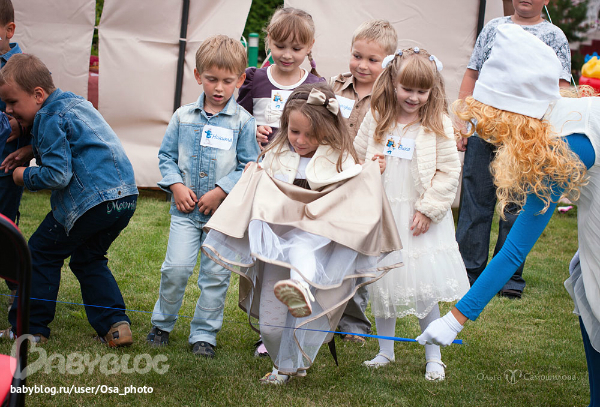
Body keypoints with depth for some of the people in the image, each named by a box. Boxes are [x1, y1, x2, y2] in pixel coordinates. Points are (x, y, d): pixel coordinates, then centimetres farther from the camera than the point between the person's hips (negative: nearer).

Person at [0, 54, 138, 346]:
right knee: (88, 259, 24)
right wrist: (30, 148, 27)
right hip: (126, 196, 9)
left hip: (92, 200, -9)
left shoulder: (50, 119, -9)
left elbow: (58, 175, -16)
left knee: (42, 253, 7)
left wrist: (26, 176, 1)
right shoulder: (76, 102, 20)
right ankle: (115, 325, 12)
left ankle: (29, 328, 10)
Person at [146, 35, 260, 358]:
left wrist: (220, 192, -12)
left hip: (225, 211, -1)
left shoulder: (243, 122, -2)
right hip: (185, 209, 1)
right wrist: (176, 186, -4)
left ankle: (204, 334, 15)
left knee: (216, 274, 2)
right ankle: (162, 324, 15)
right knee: (176, 267, -6)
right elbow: (166, 155, 11)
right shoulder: (183, 117, 5)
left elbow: (248, 166, -3)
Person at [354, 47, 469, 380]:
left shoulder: (438, 125, -7)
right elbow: (357, 156, 11)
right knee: (382, 287, 10)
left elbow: (449, 171, -7)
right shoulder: (376, 120, 2)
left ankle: (434, 357, 12)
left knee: (424, 289, -1)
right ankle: (385, 351, 25)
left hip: (419, 218, -3)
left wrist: (428, 209, -11)